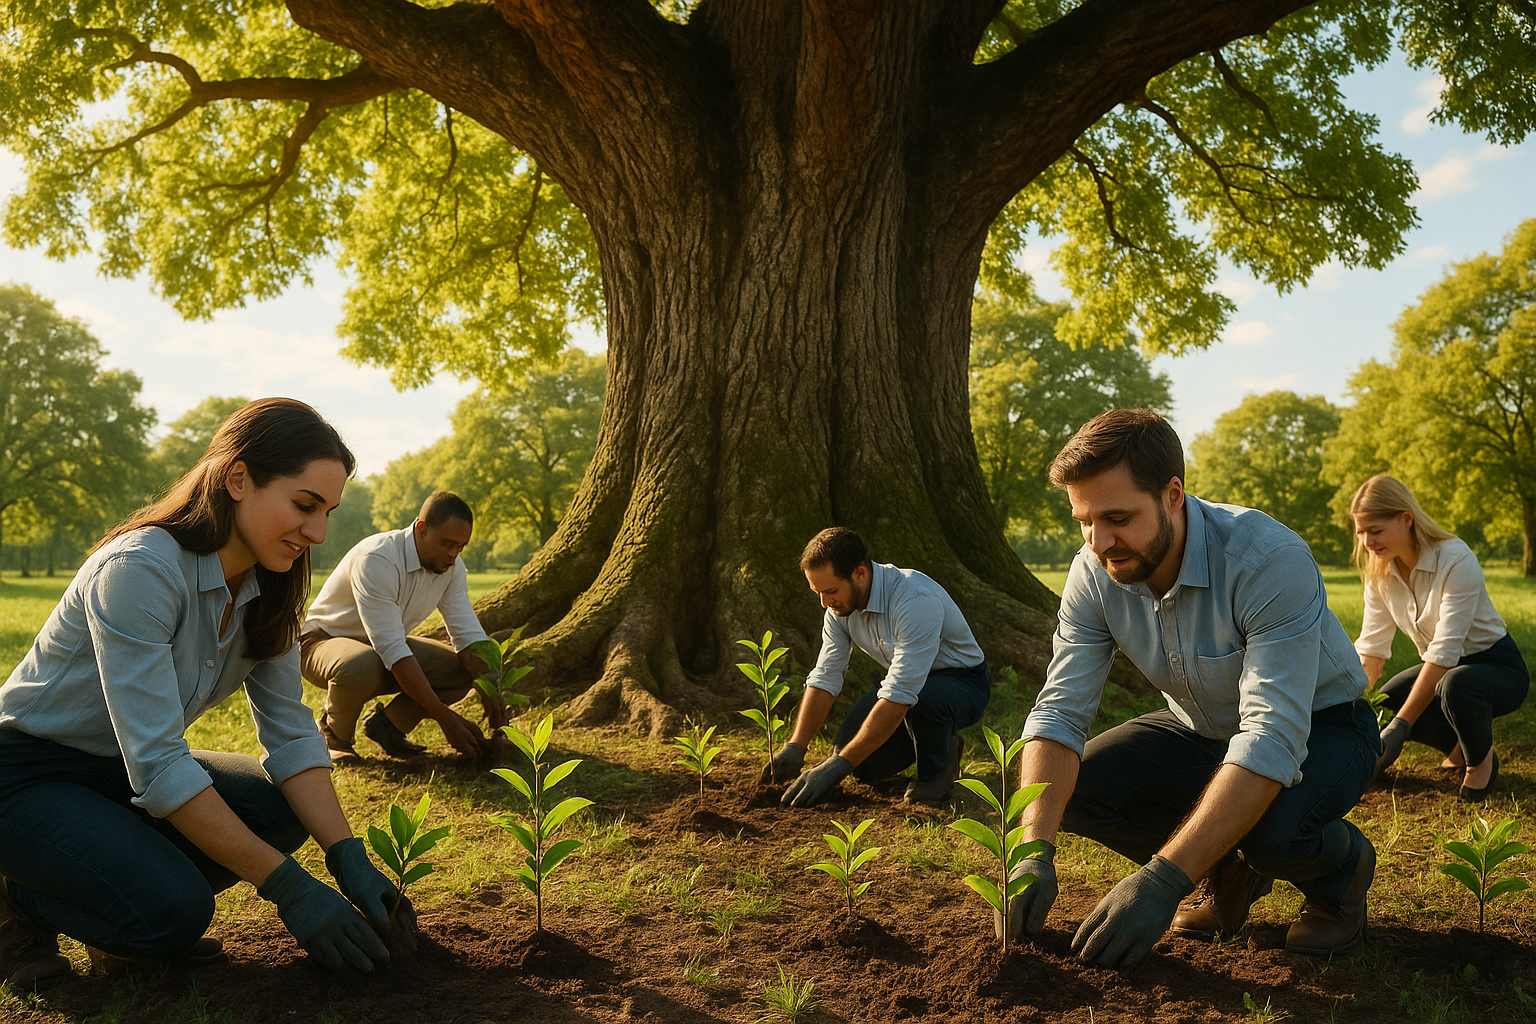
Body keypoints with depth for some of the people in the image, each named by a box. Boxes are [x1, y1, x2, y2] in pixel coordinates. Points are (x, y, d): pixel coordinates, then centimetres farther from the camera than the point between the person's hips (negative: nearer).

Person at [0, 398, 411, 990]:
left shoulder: (266, 589, -6)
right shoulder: (138, 570, -30)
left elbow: (290, 732, -6)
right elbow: (157, 765, -32)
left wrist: (349, 858, -19)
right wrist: (287, 887, -31)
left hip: (122, 772, 8)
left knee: (282, 810, -12)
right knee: (174, 907, -27)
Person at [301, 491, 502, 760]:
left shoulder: (451, 566, -10)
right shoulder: (376, 559, -32)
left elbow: (468, 633, -9)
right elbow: (392, 650, -36)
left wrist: (490, 696, -26)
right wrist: (444, 717, -38)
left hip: (388, 645, 6)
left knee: (463, 670, -14)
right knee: (360, 666, -40)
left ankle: (386, 724, 3)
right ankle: (334, 733, -8)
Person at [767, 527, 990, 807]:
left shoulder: (916, 601, -36)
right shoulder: (840, 605, -11)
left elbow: (899, 698, -39)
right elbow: (824, 679, -7)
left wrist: (838, 765, -39)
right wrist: (794, 747, -19)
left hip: (962, 682, -6)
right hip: (904, 679, 6)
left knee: (924, 697, -40)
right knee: (862, 764, -13)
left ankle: (938, 768, -7)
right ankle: (933, 740, 15)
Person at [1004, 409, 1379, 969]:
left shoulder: (1270, 560, -35)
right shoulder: (1094, 574, -18)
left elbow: (1272, 738, -40)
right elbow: (1059, 711, -20)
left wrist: (1162, 880, -47)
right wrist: (1035, 851, -37)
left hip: (1317, 727, -5)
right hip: (1201, 730, 5)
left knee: (1272, 828, -37)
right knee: (1073, 789, -17)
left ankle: (1341, 866, 2)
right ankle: (1227, 871, 9)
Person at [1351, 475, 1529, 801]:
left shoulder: (1456, 560, -26)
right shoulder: (1379, 573, -6)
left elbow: (1444, 651, -31)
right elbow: (1371, 647, -7)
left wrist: (1400, 725, -34)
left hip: (1496, 665, -6)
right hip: (1442, 669, 6)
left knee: (1456, 684, -39)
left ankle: (1481, 757, -7)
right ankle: (1457, 746, 8)